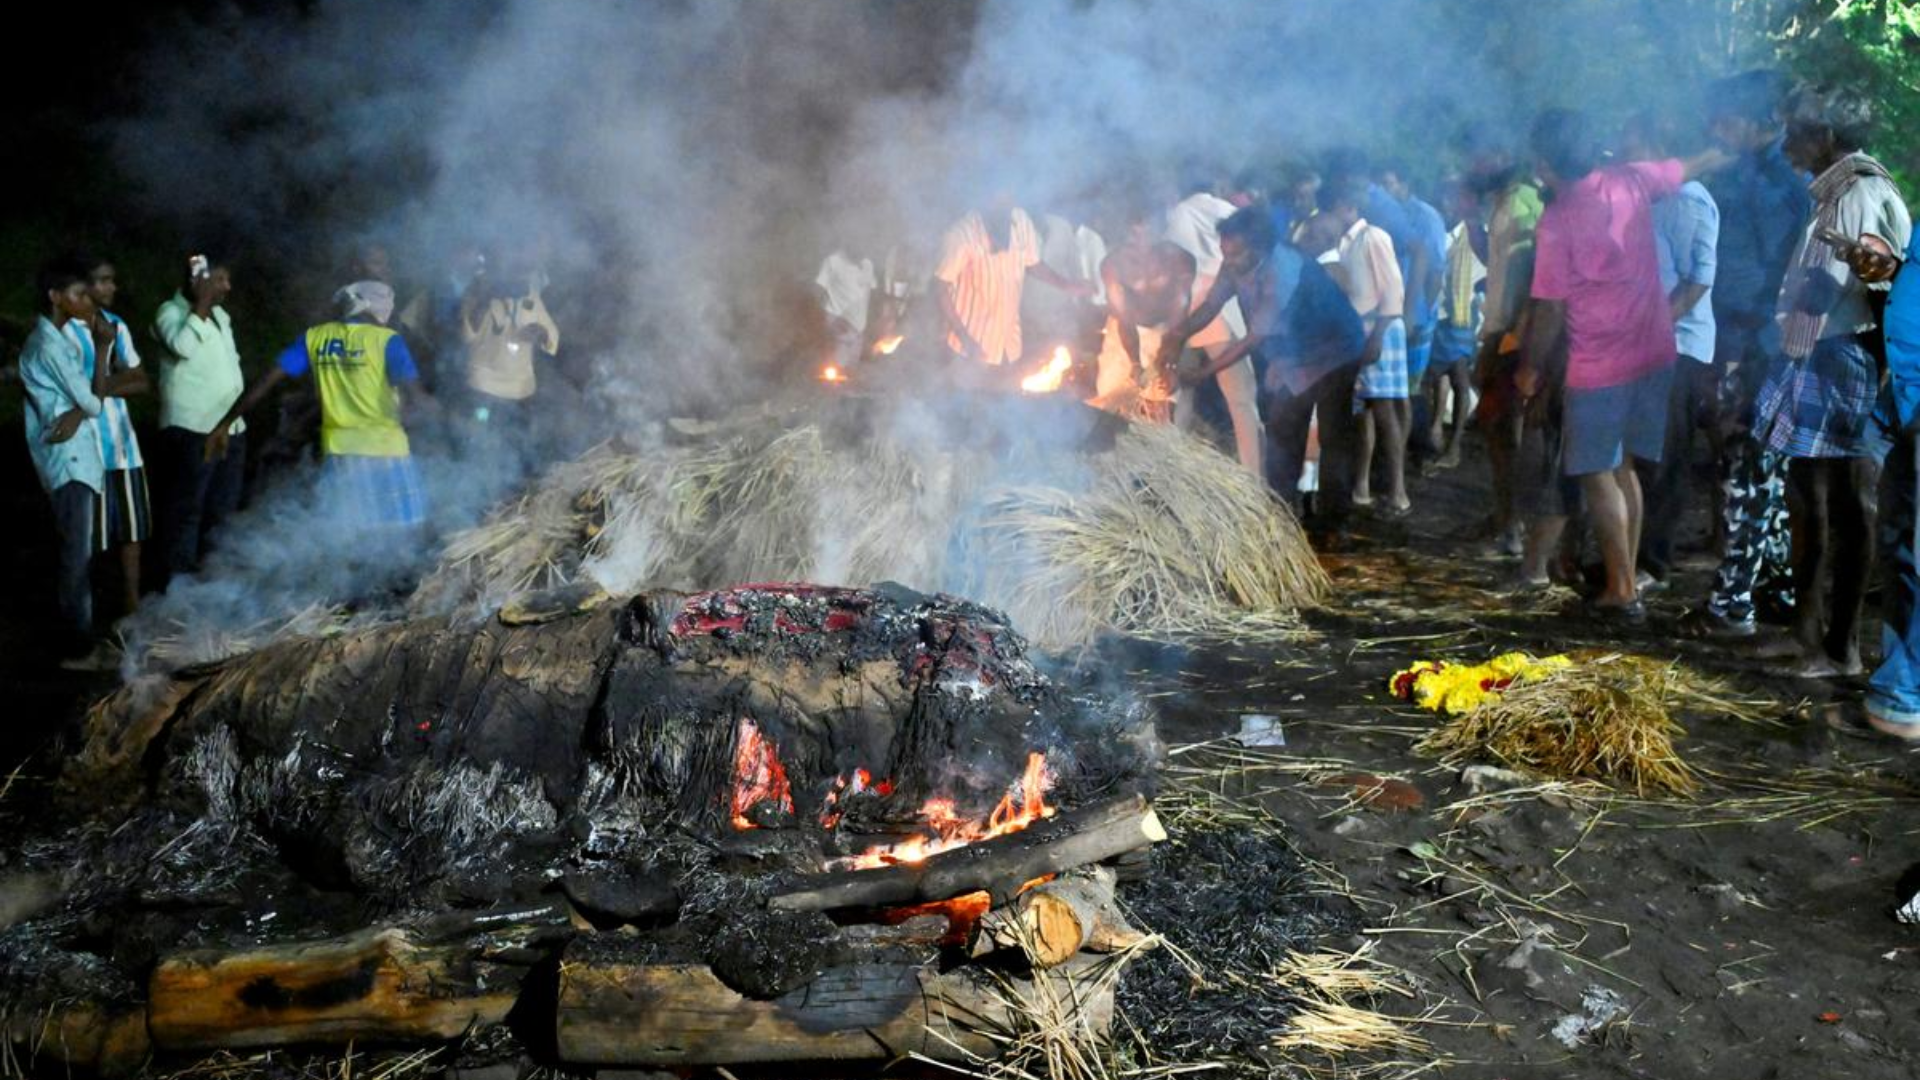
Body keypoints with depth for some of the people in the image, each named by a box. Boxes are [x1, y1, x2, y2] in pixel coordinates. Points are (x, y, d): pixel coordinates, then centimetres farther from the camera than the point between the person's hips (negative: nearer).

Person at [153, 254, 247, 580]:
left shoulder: (220, 316, 17)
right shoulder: (171, 312, -6)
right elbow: (182, 345, -26)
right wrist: (201, 304, -19)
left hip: (231, 428, 8)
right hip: (192, 429, -8)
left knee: (223, 509, 13)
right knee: (186, 508, -5)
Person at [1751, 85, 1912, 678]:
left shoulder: (1872, 196, -11)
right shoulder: (1828, 197, 16)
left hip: (1846, 373, -9)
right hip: (1809, 372, 9)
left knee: (1847, 512, -2)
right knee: (1806, 505, 14)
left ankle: (1841, 647, 5)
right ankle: (1807, 630, 23)